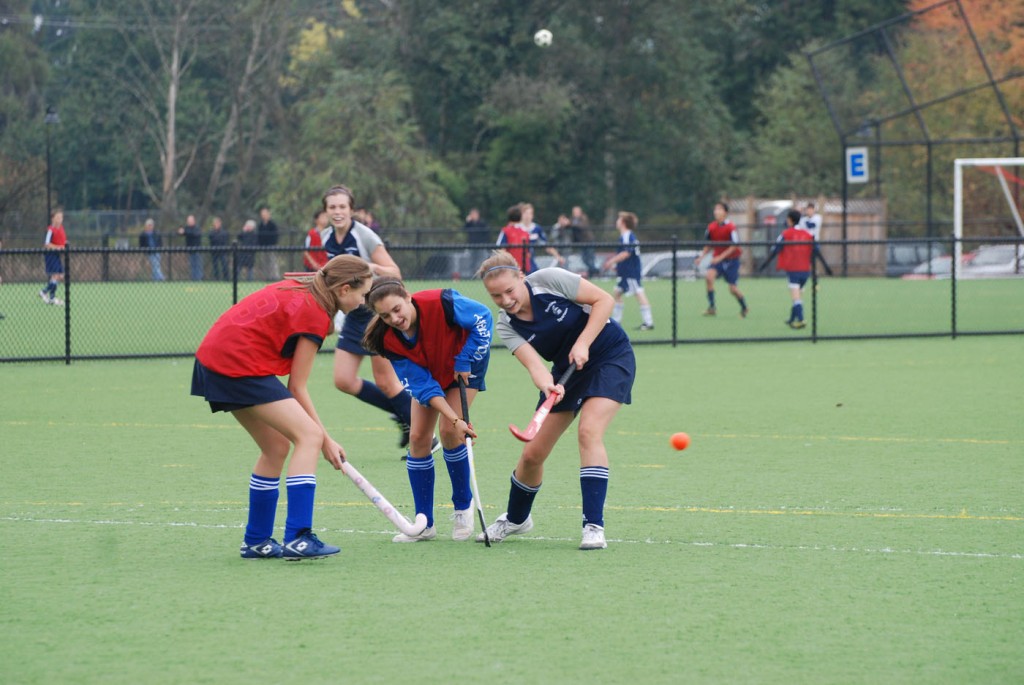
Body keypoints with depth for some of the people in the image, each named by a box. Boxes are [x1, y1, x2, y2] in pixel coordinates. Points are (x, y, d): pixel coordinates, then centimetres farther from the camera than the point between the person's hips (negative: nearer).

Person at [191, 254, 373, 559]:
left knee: (277, 447, 16)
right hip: (240, 366, -10)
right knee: (309, 436, -11)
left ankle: (256, 541, 22)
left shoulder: (295, 289, 14)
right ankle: (298, 539, -19)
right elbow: (297, 387, -8)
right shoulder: (314, 314, -11)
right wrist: (326, 440, -2)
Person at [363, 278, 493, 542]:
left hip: (464, 366, -3)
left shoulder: (441, 303, -39)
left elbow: (483, 318, -22)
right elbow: (422, 385, -28)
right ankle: (424, 525, 4)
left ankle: (463, 507, 2)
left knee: (447, 431, -18)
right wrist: (455, 419, -37)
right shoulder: (387, 340, -27)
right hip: (427, 372, 3)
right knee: (418, 438, -5)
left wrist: (465, 361, -20)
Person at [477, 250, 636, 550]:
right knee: (532, 453, 3)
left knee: (588, 432, -27)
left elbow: (604, 299, -16)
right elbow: (533, 363, -25)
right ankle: (515, 519, 31)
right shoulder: (505, 326, -12)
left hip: (611, 356, -5)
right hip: (566, 370, 5)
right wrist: (547, 385, -47)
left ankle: (594, 526, -26)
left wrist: (583, 344, -25)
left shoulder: (549, 280, -23)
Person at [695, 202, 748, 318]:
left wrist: (721, 257, -23)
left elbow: (734, 246, -17)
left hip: (731, 259, -4)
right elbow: (708, 245, 13)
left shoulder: (730, 227, -15)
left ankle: (744, 307, 29)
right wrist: (701, 256, -2)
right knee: (709, 276, -24)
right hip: (717, 259, 4)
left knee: (732, 289, 0)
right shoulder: (711, 227, 1)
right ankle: (712, 307, -18)